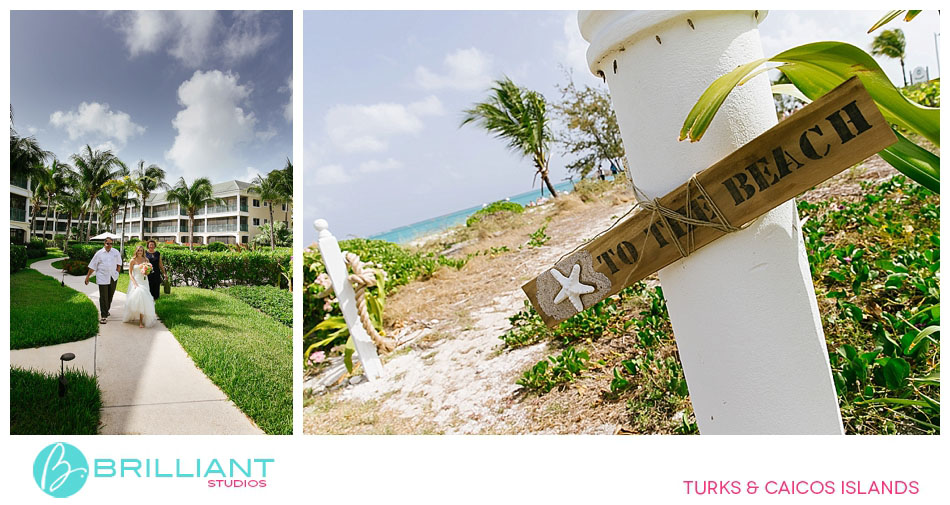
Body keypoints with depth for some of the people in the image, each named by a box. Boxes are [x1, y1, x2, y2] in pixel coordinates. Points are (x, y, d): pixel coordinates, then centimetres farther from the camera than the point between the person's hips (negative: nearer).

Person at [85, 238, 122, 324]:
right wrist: (87, 276, 0)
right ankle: (103, 316, -5)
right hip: (102, 278, -3)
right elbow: (92, 266, 1)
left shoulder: (116, 252, 6)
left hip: (113, 278, 3)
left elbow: (119, 263, 18)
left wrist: (117, 272, 10)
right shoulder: (99, 253, -1)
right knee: (103, 297, -7)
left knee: (110, 295, 13)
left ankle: (106, 310, 35)